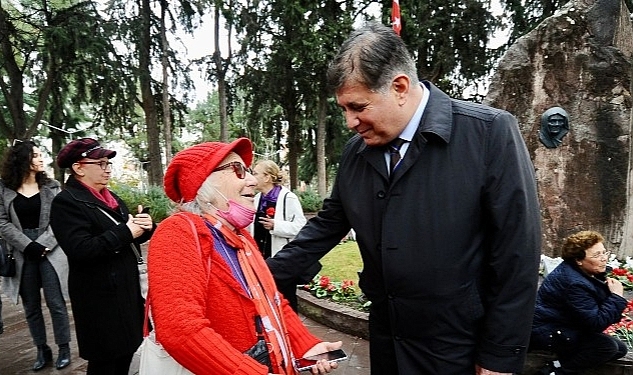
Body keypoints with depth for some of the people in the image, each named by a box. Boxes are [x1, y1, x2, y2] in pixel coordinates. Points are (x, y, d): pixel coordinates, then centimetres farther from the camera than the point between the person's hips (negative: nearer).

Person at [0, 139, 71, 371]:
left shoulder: (51, 186, 3)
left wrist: (42, 244, -14)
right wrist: (27, 245, -13)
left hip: (50, 252, -1)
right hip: (22, 255, 1)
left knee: (55, 303, 1)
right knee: (31, 306, 10)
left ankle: (64, 348, 14)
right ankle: (42, 350, 23)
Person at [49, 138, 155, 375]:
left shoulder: (110, 197, 13)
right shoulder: (67, 202, -13)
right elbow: (80, 250, -24)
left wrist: (144, 227, -6)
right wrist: (126, 232, -20)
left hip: (126, 289, 8)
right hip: (100, 297, -8)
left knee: (126, 352, 17)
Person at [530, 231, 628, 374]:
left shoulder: (585, 272, 3)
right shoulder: (575, 283, -27)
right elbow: (597, 323, -26)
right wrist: (617, 297, -18)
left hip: (568, 327, 11)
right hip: (548, 333, -11)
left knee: (620, 348, 8)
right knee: (608, 347, -21)